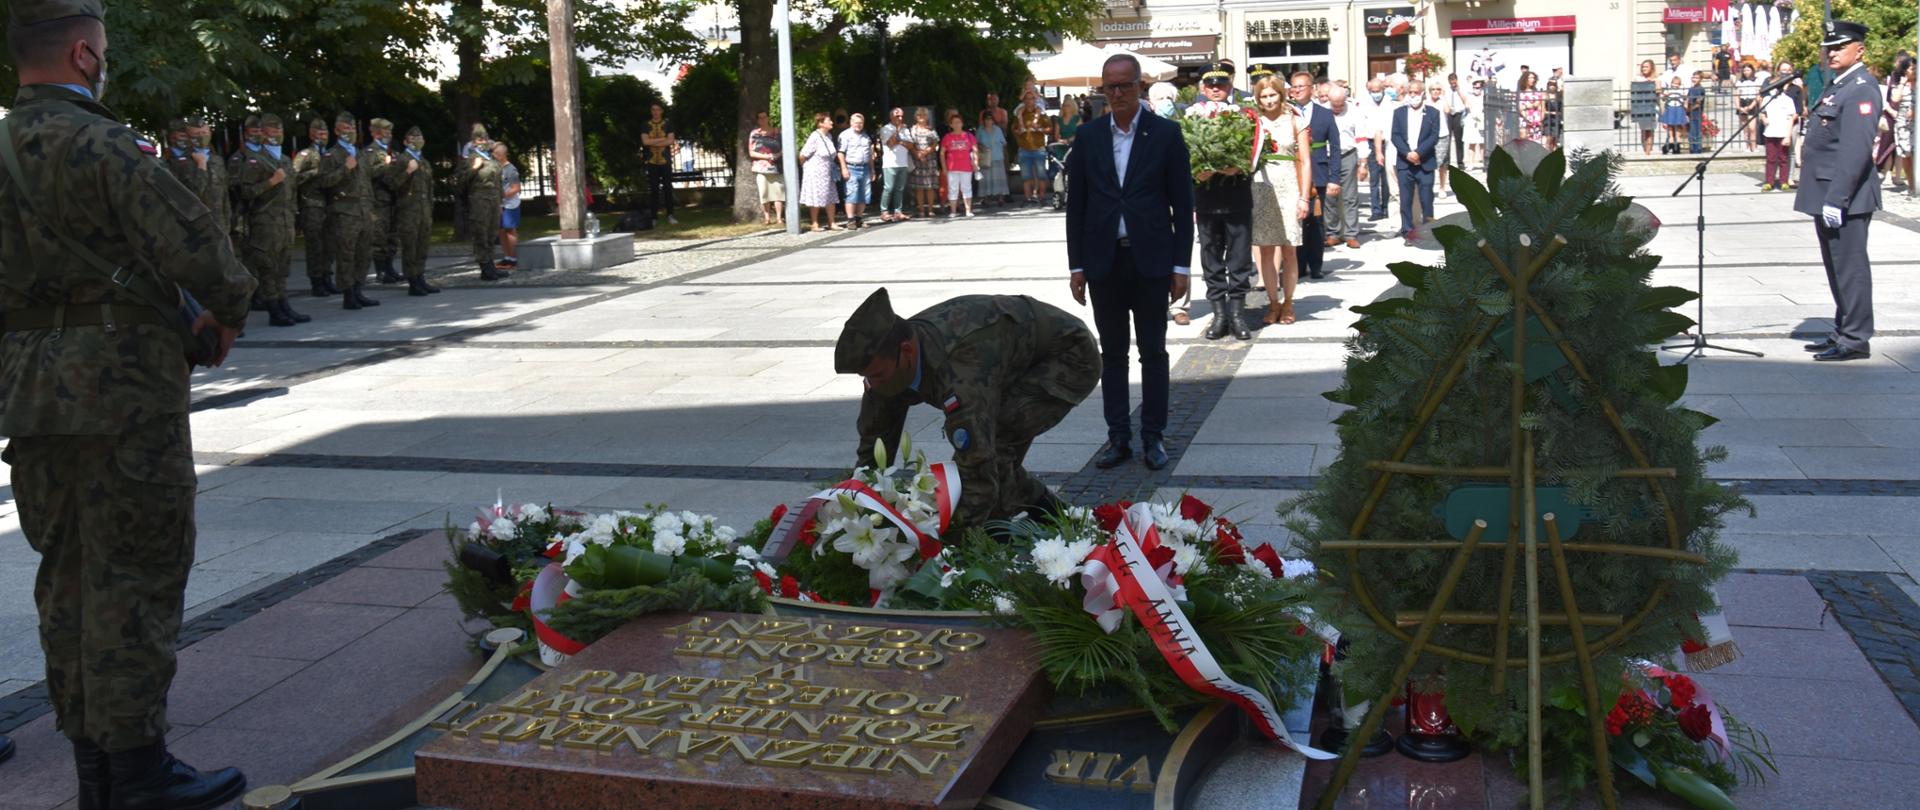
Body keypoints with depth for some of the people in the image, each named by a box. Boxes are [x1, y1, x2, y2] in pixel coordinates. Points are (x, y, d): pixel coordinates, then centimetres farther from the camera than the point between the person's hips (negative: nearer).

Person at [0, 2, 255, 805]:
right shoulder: (99, 145, -14)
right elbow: (192, 242, -19)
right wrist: (228, 311, -1)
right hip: (122, 386, -8)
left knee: (69, 576, 13)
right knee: (135, 574, -1)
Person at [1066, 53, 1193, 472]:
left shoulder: (1166, 134, -1)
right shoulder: (1088, 136, 6)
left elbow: (1182, 202, 0)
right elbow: (1076, 204, 8)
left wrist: (1181, 265, -4)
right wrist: (1076, 265, 3)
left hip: (1150, 260, -2)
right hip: (1103, 262, 2)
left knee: (1153, 353, 6)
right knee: (1112, 354, 8)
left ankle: (1153, 437, 15)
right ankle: (1118, 437, 15)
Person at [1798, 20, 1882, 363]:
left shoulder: (1861, 90, -14)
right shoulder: (1838, 86, 17)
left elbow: (1857, 149, -22)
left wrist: (1836, 198, -25)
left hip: (1845, 198, -10)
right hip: (1828, 197, 10)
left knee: (1850, 267, -5)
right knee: (1837, 268, 16)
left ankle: (1855, 340, 1)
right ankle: (1844, 332, 24)